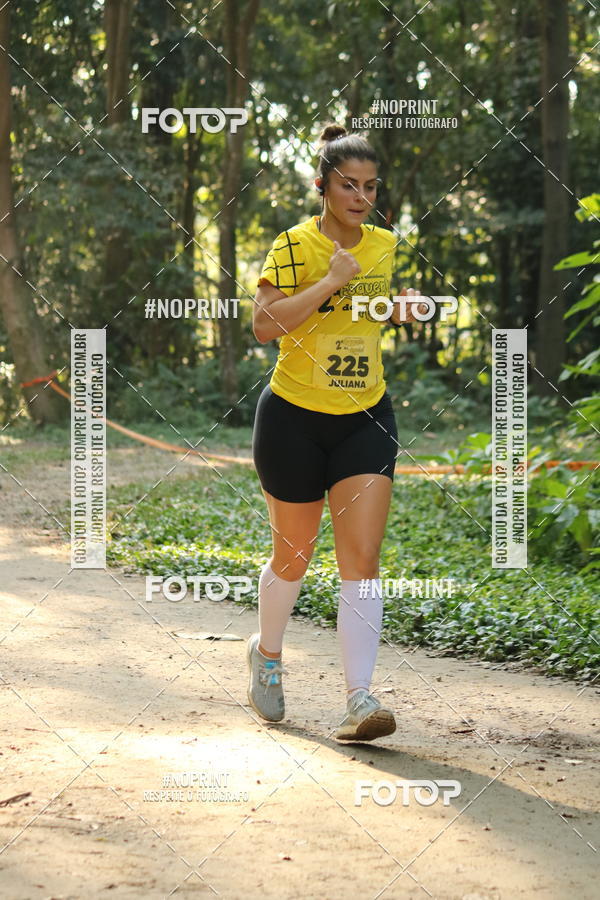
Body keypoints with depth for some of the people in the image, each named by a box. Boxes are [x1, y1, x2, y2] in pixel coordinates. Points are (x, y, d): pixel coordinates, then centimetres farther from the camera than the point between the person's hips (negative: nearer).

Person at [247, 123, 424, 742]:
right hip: (294, 417, -3)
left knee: (362, 558, -8)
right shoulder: (294, 245, -10)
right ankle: (266, 654, 39)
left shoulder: (386, 247, 6)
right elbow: (264, 325, -22)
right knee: (293, 553, 10)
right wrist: (331, 281, -24)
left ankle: (359, 700, -8)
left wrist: (402, 309, 3)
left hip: (365, 418, 3)